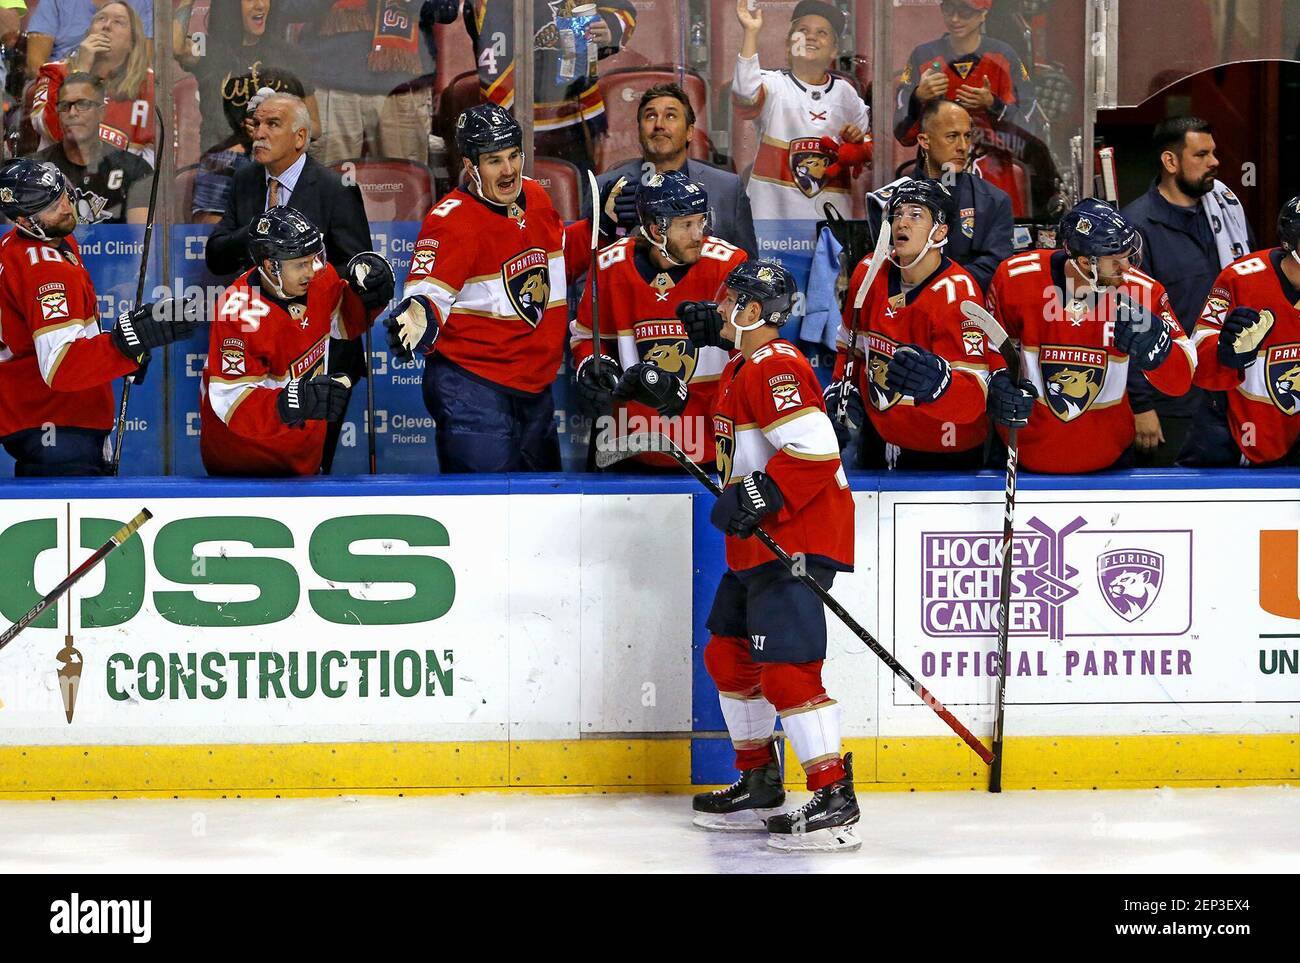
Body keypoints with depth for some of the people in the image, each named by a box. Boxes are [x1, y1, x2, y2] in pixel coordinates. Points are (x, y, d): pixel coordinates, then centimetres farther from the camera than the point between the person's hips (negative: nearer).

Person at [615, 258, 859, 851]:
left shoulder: (775, 368, -17)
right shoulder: (742, 368, 16)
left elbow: (815, 451, -26)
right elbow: (728, 417, 37)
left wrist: (758, 496, -26)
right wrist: (669, 391, 26)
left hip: (798, 536, -12)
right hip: (759, 543, 12)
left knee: (786, 666, -17)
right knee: (728, 655, 18)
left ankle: (834, 800, -18)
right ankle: (759, 787, 28)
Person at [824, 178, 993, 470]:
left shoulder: (957, 293, -24)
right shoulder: (869, 273, -5)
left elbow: (972, 399, -32)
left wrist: (936, 382, -51)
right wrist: (841, 390, 0)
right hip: (878, 438, 6)